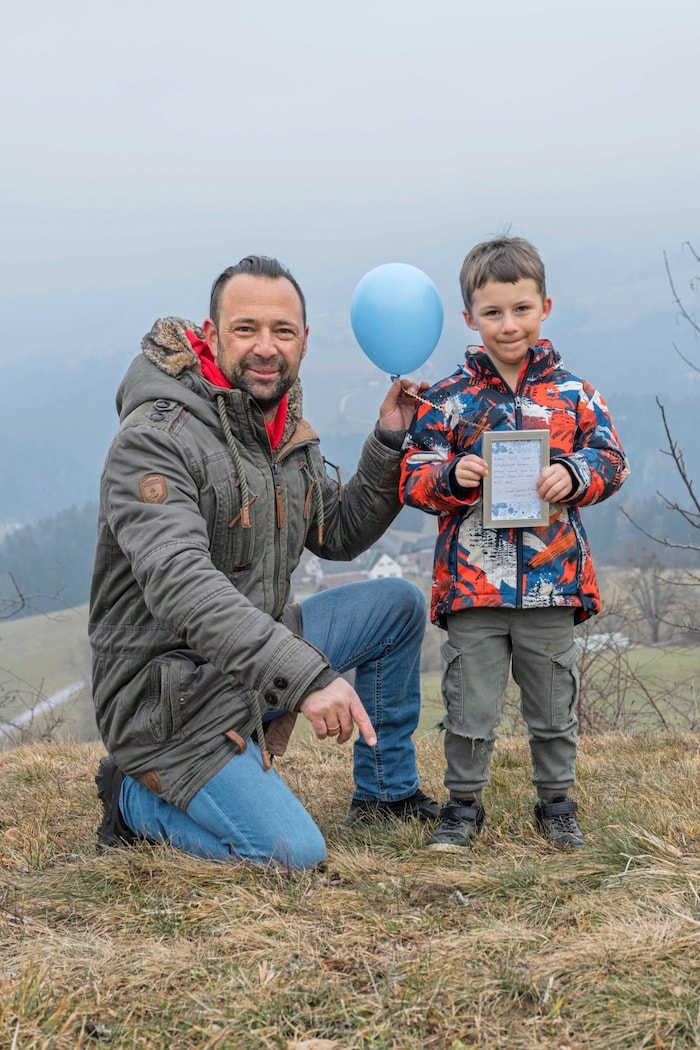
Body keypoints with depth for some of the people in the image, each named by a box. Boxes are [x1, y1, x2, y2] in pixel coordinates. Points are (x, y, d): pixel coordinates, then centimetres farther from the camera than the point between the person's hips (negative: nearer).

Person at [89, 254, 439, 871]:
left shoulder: (290, 431, 6)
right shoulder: (155, 438, -23)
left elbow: (340, 536, 17)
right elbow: (180, 585, -36)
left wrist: (388, 442, 2)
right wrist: (305, 675, -44)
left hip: (256, 663, 9)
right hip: (172, 698, -9)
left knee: (399, 604, 10)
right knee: (293, 854, -18)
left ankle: (386, 795, 23)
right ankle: (137, 799, 6)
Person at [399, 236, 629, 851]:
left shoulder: (573, 393, 4)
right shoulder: (447, 399, 0)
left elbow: (610, 459, 4)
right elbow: (413, 478, 1)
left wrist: (574, 474, -15)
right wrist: (451, 477, -19)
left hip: (553, 580, 1)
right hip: (472, 587, -1)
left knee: (554, 706, 13)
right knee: (470, 706, 5)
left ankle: (556, 802, 30)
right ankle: (464, 805, 21)